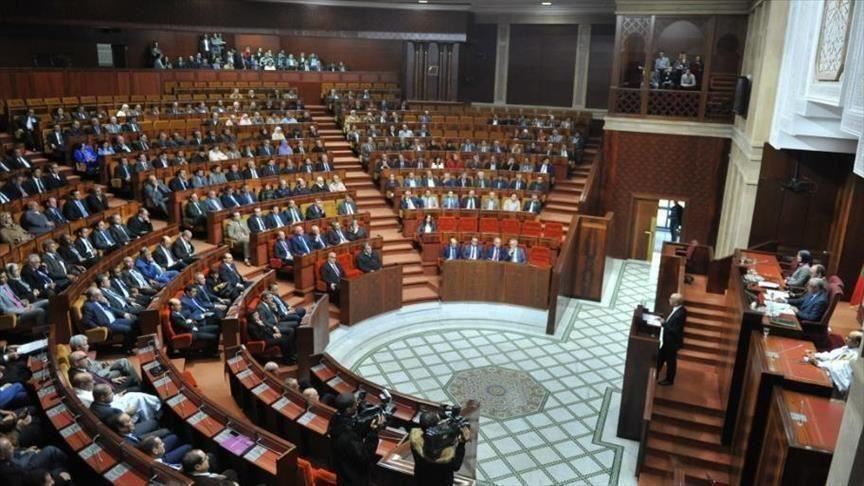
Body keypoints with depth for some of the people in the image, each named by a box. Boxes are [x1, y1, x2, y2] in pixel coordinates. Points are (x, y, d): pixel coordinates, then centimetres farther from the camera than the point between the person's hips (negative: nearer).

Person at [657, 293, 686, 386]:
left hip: (672, 342, -9)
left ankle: (669, 380, 28)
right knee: (659, 358, 21)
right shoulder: (677, 310, 0)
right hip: (666, 340, 9)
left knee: (670, 361, 10)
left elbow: (674, 330, -29)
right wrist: (664, 321, -1)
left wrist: (664, 323, -23)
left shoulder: (680, 314, -30)